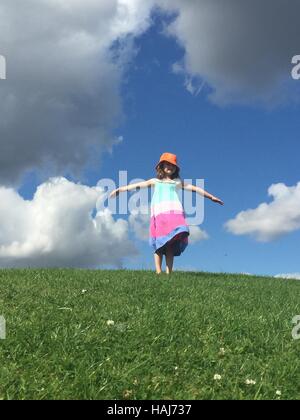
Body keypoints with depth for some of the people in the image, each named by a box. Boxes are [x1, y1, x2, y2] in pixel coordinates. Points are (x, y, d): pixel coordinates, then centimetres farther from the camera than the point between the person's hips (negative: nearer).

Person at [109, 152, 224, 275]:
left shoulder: (178, 182, 26)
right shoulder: (155, 181, 24)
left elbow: (195, 189, 26)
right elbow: (137, 185, 20)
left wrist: (211, 197, 26)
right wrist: (119, 190, 14)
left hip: (174, 213, 0)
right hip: (159, 213, 0)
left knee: (171, 246, -10)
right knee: (159, 245, -9)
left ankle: (168, 272, -14)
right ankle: (158, 272, -12)